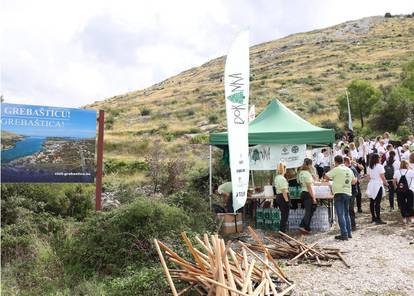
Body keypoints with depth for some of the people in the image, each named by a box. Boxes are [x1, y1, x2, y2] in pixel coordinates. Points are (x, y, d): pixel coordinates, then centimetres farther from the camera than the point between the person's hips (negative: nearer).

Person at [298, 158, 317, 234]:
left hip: (302, 193, 9)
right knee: (309, 212, -7)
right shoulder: (307, 173, -15)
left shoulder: (300, 173, 12)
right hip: (308, 194, -9)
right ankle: (302, 226, -14)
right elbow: (309, 187, -18)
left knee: (308, 211, 12)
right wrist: (313, 197, -15)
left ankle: (307, 228, 12)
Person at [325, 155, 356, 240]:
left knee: (341, 215, -5)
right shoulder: (349, 170, 12)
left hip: (339, 193, -7)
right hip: (348, 193, 7)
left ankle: (344, 234, -7)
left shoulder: (336, 169, -9)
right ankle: (349, 233, 22)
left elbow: (326, 176, -9)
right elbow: (354, 181, 20)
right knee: (346, 214, 17)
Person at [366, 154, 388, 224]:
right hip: (378, 185, -6)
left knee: (372, 202, 11)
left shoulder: (369, 167, 8)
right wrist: (386, 183, 3)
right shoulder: (379, 166, -9)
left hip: (371, 185, 6)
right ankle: (378, 219, -7)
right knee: (377, 202, -7)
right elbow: (382, 177, -9)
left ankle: (373, 217, 19)